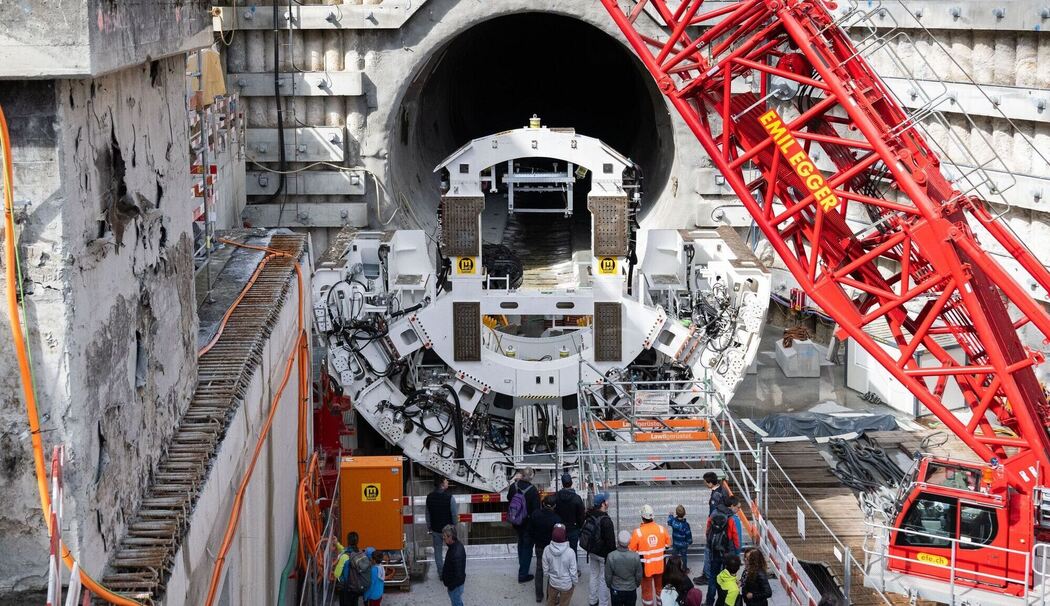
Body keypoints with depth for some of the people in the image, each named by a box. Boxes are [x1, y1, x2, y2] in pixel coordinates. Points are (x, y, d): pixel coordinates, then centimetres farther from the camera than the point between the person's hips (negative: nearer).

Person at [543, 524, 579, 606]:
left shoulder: (547, 550, -21)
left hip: (553, 582, 2)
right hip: (566, 584, -2)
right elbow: (573, 571, -18)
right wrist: (574, 582, 1)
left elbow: (545, 568, -8)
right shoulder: (570, 552, -29)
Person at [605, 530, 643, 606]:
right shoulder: (635, 557, -20)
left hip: (616, 591, 0)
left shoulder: (611, 556, -22)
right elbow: (639, 576, -7)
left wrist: (610, 586, 10)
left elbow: (608, 576, -11)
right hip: (631, 591, 1)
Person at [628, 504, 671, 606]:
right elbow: (668, 545, 3)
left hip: (646, 566, -3)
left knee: (647, 589, 11)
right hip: (660, 566, 3)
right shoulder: (661, 529, -10)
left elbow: (632, 550, -14)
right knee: (660, 587, 23)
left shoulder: (638, 532, -20)